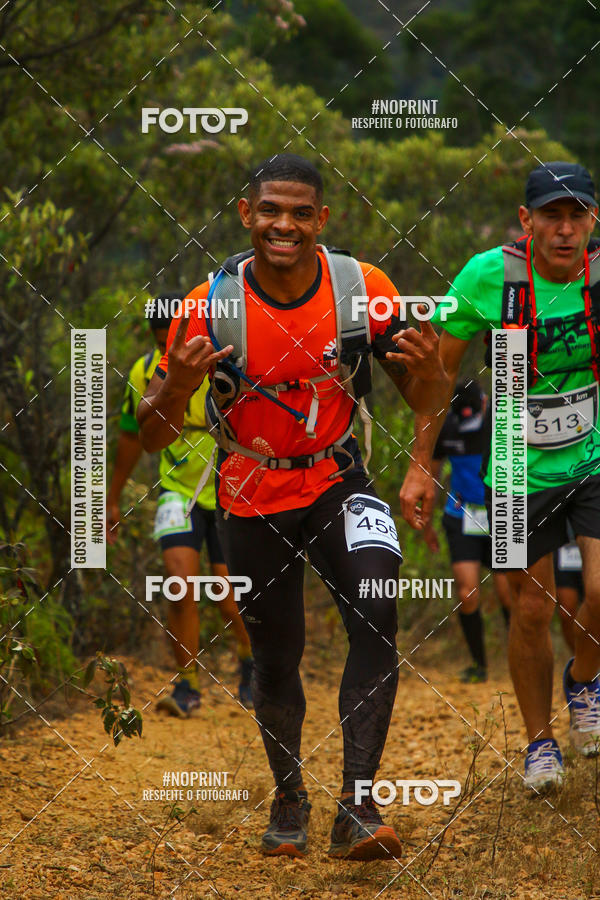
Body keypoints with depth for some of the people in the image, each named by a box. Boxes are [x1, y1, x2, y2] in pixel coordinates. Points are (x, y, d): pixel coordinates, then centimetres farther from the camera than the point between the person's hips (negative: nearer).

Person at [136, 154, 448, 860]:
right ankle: (289, 799, 32)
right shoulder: (210, 306, -17)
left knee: (376, 621, -22)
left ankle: (356, 807, -19)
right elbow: (151, 436, -13)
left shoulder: (363, 288, -14)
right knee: (275, 660, 8)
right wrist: (176, 386, -35)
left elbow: (424, 404, -4)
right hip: (253, 496, 0)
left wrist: (429, 372, -28)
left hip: (338, 481, 0)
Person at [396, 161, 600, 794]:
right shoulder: (489, 276, -15)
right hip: (522, 472, 0)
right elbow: (441, 367, -3)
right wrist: (419, 466, -3)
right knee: (531, 611, 4)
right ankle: (539, 742, 26)